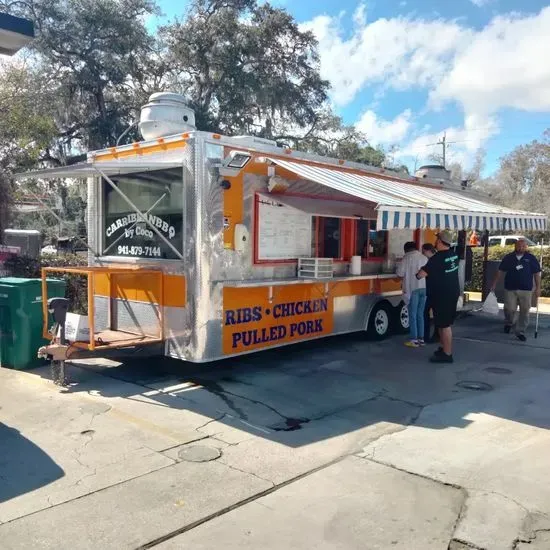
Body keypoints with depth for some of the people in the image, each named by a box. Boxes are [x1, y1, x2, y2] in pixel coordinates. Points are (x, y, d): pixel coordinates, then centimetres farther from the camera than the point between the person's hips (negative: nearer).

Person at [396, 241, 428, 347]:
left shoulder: (407, 258, -5)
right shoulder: (424, 258, 11)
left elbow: (400, 274, -7)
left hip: (413, 289, -5)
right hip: (424, 288, 5)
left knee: (412, 315, 0)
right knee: (420, 314, 12)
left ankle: (414, 340, 0)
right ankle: (421, 339, 15)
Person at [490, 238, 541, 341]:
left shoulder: (531, 258, 2)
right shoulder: (508, 258, 4)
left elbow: (537, 273, 3)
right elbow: (500, 271, 8)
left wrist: (538, 287, -3)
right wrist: (495, 284, 4)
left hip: (526, 289, 0)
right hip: (510, 288, 0)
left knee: (524, 311, 1)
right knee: (509, 309, -2)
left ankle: (520, 331, 11)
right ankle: (508, 323, 29)